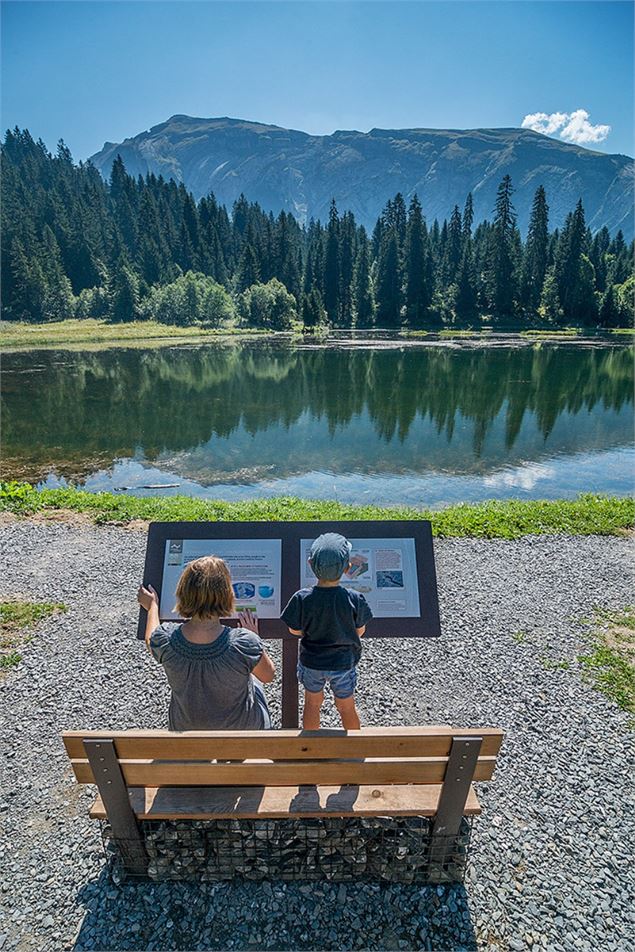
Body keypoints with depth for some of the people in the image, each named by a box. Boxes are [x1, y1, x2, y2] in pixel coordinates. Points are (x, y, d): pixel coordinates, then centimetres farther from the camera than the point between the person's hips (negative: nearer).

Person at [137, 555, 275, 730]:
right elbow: (268, 675, -15)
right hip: (242, 729, -2)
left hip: (185, 729, 2)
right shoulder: (243, 643, -36)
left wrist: (152, 606, 14)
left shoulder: (166, 640, -28)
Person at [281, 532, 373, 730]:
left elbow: (295, 630, -11)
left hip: (311, 662, 1)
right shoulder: (355, 599, -25)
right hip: (344, 663, 0)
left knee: (312, 703, 26)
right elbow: (359, 631, -10)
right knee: (346, 707, 24)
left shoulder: (302, 598, -26)